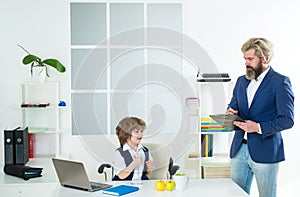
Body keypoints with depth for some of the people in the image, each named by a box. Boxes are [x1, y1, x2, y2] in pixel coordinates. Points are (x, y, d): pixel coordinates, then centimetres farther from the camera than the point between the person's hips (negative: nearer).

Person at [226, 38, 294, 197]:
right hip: (239, 149, 6)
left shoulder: (280, 82, -8)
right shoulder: (241, 81, 13)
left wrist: (259, 127, -23)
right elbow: (233, 106, 22)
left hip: (264, 152, -5)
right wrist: (231, 113, -2)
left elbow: (287, 120, -13)